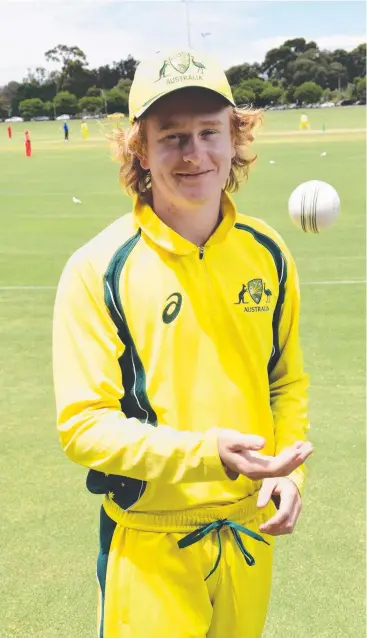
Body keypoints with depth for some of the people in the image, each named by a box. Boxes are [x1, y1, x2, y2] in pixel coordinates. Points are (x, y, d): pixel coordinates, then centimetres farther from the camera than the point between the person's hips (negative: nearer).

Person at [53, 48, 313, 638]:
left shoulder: (268, 253, -2)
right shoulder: (98, 270, -16)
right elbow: (82, 424, -17)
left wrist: (288, 467, -5)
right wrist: (207, 453, -28)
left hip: (251, 529, 5)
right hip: (149, 544, -4)